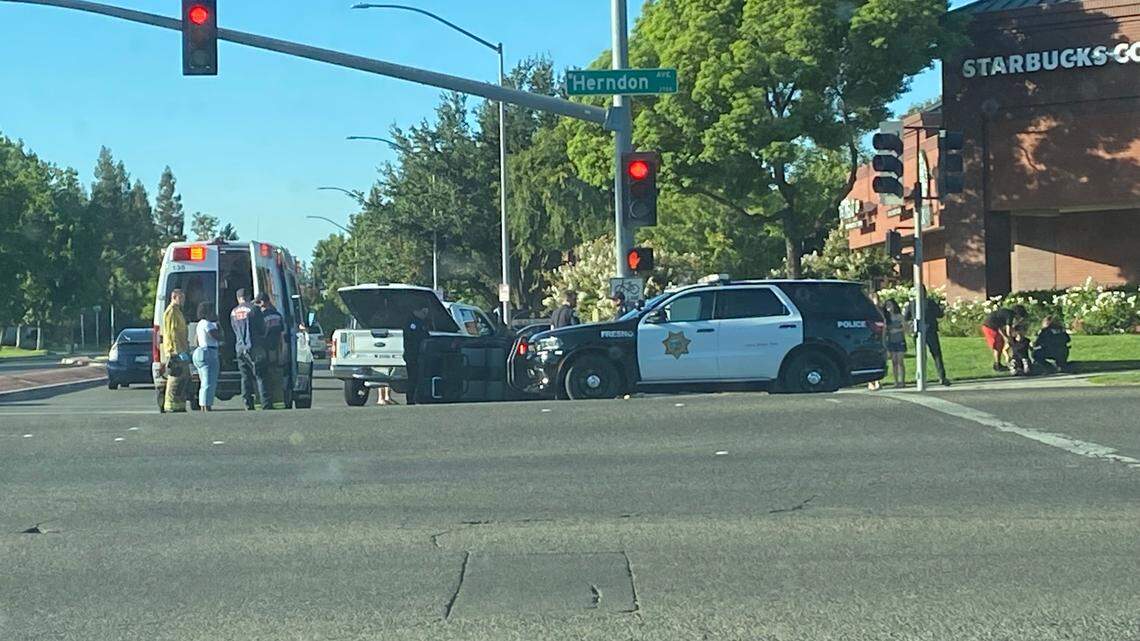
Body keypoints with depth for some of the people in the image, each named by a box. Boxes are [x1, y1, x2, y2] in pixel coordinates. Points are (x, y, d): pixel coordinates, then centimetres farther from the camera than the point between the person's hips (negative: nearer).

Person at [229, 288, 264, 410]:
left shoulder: (233, 313, 11)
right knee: (259, 376, -1)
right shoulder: (254, 309, -5)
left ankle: (248, 403, 2)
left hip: (240, 348, 4)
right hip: (254, 347, -4)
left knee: (245, 376, 7)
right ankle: (265, 403, -5)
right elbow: (262, 329, -2)